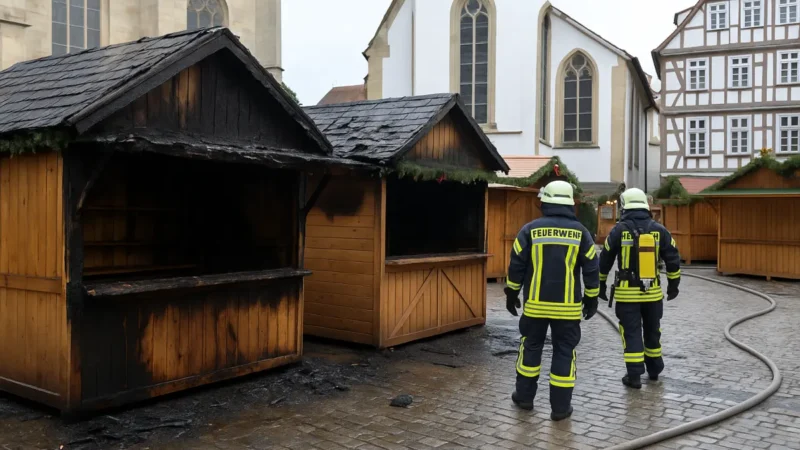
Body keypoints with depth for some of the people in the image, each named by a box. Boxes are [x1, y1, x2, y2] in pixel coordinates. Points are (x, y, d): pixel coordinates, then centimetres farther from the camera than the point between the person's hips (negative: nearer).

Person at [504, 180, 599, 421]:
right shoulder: (580, 232, -1)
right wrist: (591, 299, 11)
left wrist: (512, 293, 10)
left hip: (535, 303, 1)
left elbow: (516, 264, -1)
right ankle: (560, 407, 9)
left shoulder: (531, 229, -3)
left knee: (531, 347, 16)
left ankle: (524, 396, 25)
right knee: (564, 352, 6)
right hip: (568, 306, 0)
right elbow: (591, 268, 0)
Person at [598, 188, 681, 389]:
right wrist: (673, 285, 15)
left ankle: (634, 376, 2)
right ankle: (654, 370, 31)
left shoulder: (619, 230, -6)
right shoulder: (659, 230, 0)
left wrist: (601, 285, 11)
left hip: (627, 293, -3)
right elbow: (673, 259, 4)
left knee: (631, 333, 3)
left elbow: (605, 260, 0)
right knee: (652, 331, 18)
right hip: (653, 292, 3)